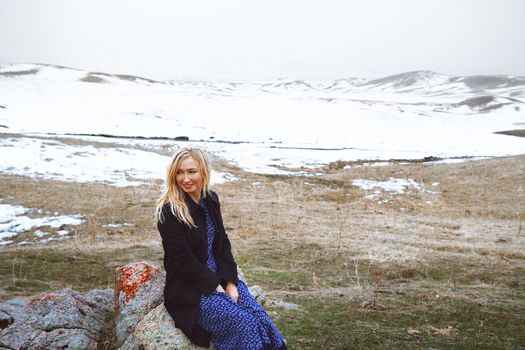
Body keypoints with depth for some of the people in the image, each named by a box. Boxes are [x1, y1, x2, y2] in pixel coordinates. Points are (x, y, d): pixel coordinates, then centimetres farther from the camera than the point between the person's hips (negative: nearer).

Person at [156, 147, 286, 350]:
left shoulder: (211, 200, 5)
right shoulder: (169, 211, -15)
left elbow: (223, 243, 8)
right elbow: (183, 261, -16)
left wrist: (230, 282, -5)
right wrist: (217, 288, -15)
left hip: (220, 278, 6)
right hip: (189, 290, -6)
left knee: (262, 321, -13)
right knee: (246, 324, -21)